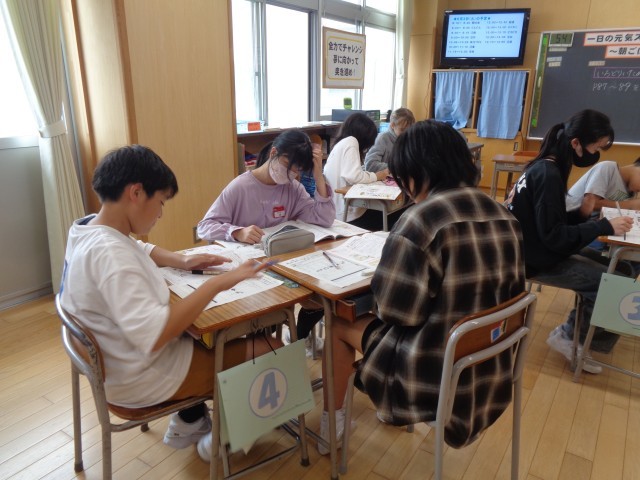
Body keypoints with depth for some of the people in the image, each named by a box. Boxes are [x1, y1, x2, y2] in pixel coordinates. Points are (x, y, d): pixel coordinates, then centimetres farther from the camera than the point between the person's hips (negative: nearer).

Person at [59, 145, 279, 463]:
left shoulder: (88, 229, -2)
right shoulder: (109, 253, -33)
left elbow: (139, 250, 18)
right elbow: (154, 335, -41)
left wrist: (182, 261, 1)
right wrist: (218, 283, -37)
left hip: (119, 360, 10)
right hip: (140, 379, -10)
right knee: (271, 350, -5)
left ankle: (188, 425, 34)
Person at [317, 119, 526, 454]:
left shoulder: (420, 220, -24)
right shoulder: (502, 215, 0)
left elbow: (397, 311, -21)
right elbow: (510, 291, 11)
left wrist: (384, 277, 1)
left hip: (438, 372, -7)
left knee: (340, 324, 13)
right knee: (376, 317, 28)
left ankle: (330, 423, 31)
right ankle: (394, 411, 44)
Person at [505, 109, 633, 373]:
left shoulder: (544, 167, 5)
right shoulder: (548, 175, -24)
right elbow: (554, 236, -24)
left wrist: (594, 218, 3)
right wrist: (604, 227, -20)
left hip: (537, 248, 10)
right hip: (537, 259, -10)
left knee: (605, 263, 12)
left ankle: (589, 333, 21)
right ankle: (570, 336, 7)